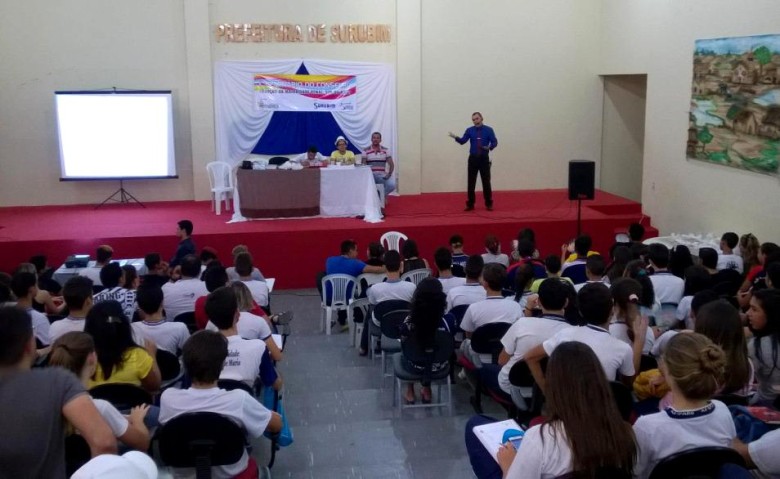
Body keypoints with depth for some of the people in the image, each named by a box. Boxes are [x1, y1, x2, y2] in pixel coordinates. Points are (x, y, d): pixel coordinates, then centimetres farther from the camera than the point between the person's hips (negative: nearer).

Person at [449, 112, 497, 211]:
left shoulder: (488, 130, 2)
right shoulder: (469, 130, 6)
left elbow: (495, 142, -4)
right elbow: (463, 141, -5)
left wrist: (490, 147, -25)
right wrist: (455, 137, -26)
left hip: (484, 159, -1)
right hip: (473, 159, 2)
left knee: (486, 182, 1)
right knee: (471, 182, 2)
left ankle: (489, 204, 10)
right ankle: (470, 204, 9)